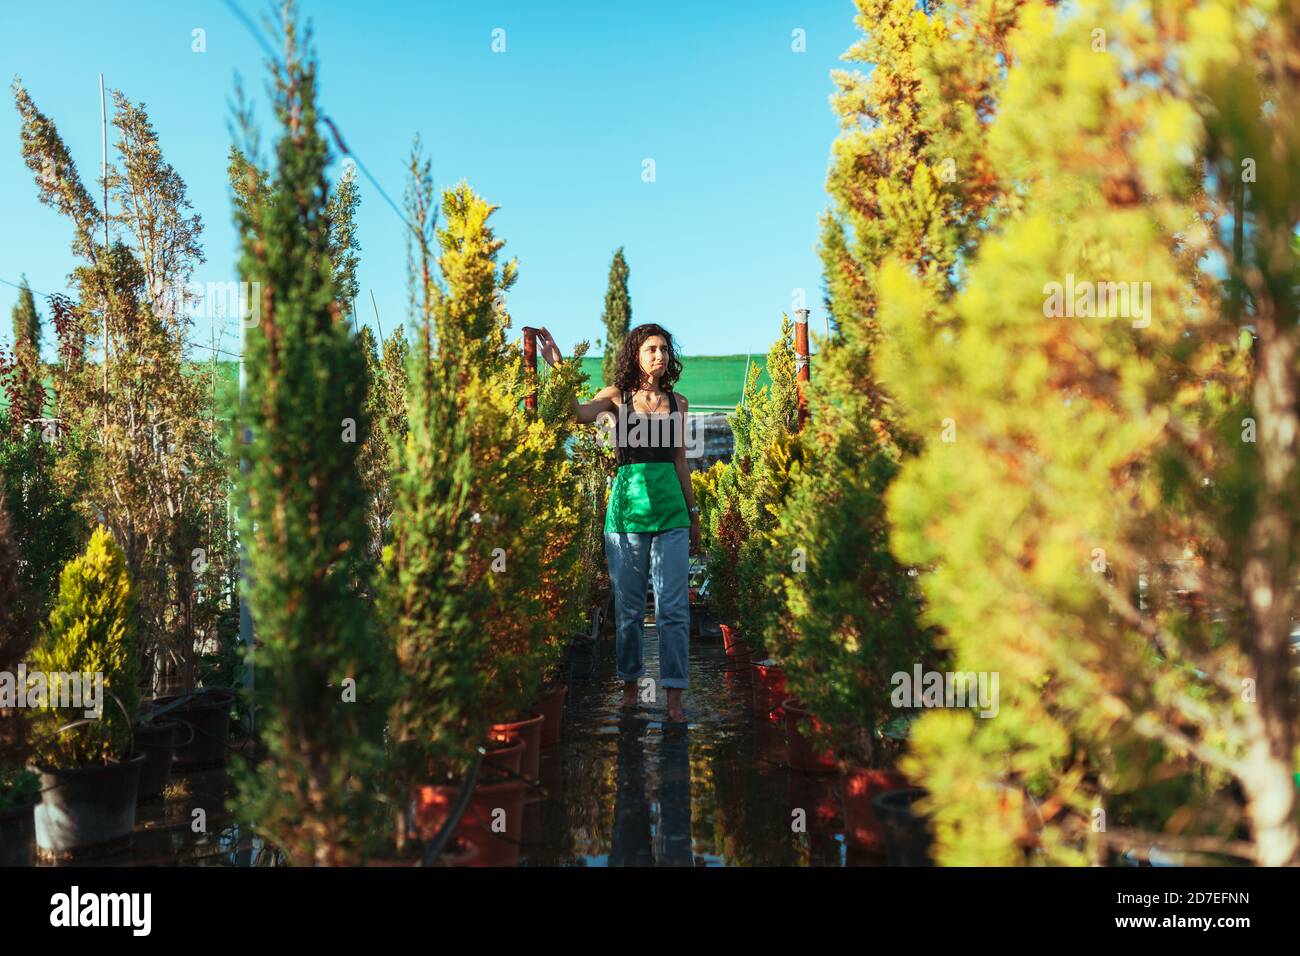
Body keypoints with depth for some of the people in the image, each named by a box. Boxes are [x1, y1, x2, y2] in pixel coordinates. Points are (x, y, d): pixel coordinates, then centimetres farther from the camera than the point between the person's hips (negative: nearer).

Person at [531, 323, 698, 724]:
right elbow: (580, 414, -16)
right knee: (628, 607, 8)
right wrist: (559, 369, -22)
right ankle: (630, 684, 24)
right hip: (627, 509, -2)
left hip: (671, 511, 2)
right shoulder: (617, 396, 4)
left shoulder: (677, 402, 11)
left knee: (673, 606, -3)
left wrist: (693, 513, 18)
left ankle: (674, 697, 2)